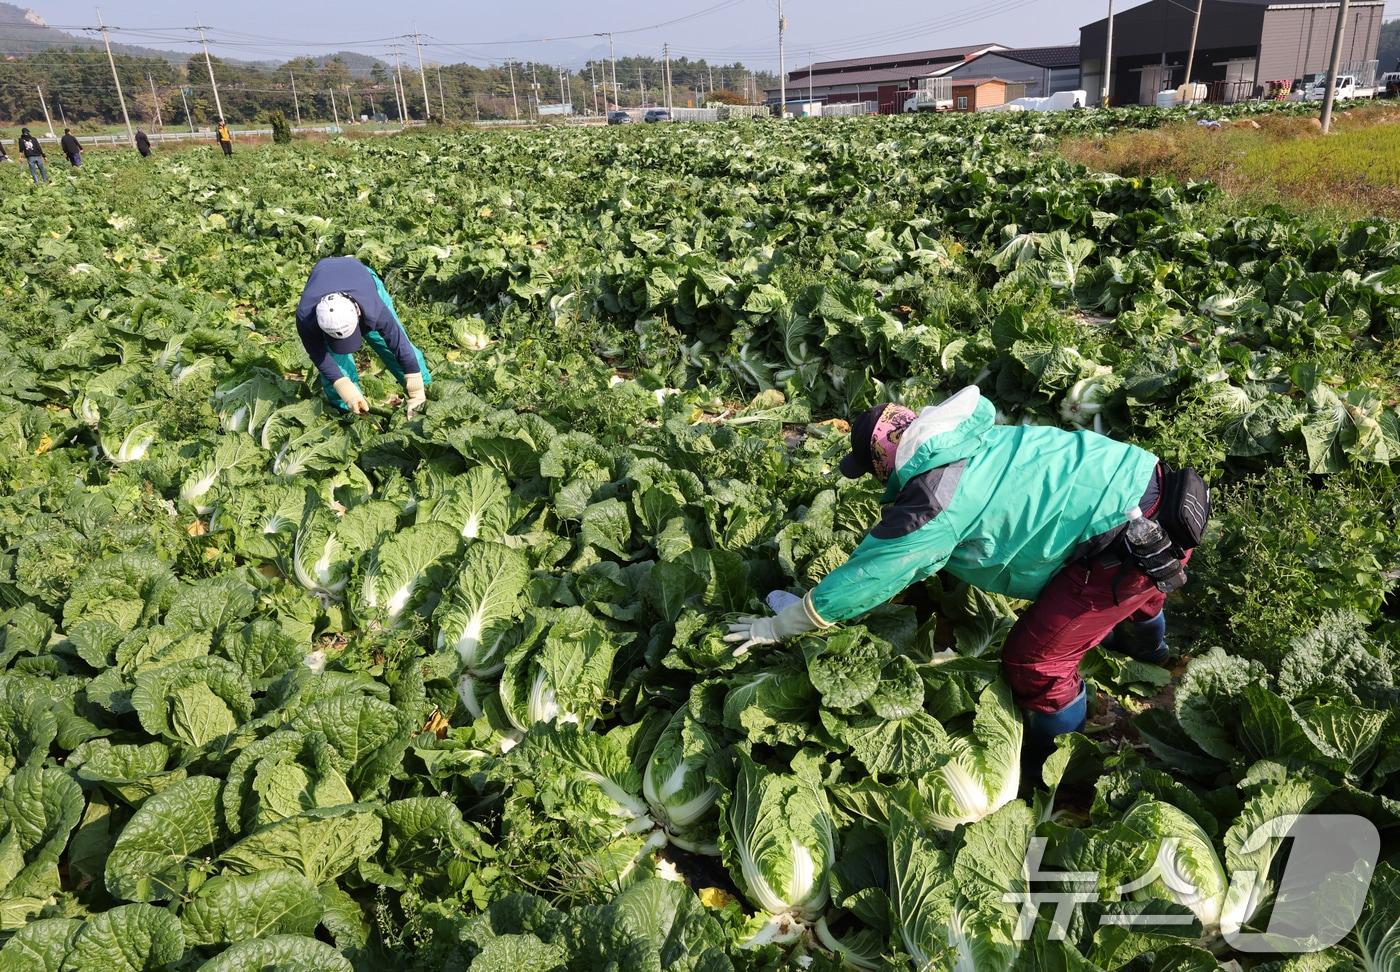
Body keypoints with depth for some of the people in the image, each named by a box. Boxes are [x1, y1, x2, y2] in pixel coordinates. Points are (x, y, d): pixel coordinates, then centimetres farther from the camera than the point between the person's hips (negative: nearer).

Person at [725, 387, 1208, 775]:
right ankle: (1145, 642, 72)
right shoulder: (969, 436, 7)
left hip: (1129, 538, -9)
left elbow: (864, 579, -11)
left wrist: (778, 626, 0)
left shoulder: (932, 505, -18)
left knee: (1032, 659, 2)